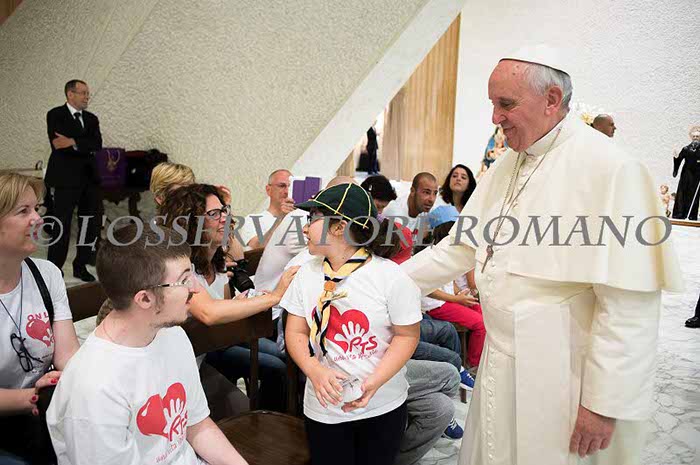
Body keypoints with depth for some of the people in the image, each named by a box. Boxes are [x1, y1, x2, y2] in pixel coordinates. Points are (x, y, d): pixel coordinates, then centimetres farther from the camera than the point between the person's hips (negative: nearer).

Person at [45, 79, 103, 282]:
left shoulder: (91, 119, 15)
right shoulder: (55, 115, 0)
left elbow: (97, 145, -2)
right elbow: (58, 145, -14)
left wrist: (73, 142, -17)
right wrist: (87, 148, -8)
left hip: (90, 179, 6)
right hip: (65, 180, -5)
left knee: (92, 225, 7)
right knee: (62, 226, -2)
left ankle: (81, 266, 20)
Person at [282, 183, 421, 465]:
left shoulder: (390, 275, -13)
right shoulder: (307, 274, -1)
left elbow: (407, 336, -8)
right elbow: (296, 333, 1)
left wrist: (374, 382, -20)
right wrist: (315, 371, -17)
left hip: (383, 407, -2)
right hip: (324, 406, 2)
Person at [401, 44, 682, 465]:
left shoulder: (610, 169, -18)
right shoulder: (508, 165, 7)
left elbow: (629, 307, -20)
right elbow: (462, 246, 12)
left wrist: (604, 403, -17)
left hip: (565, 383, -7)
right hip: (502, 365, 7)